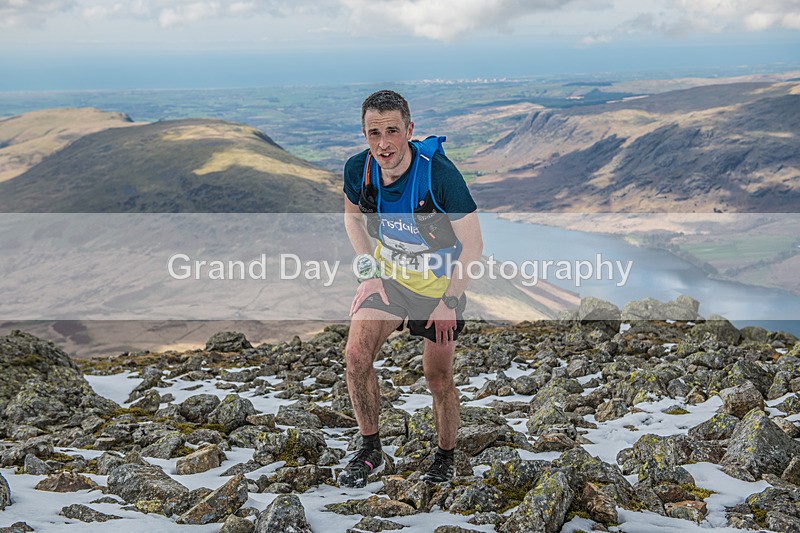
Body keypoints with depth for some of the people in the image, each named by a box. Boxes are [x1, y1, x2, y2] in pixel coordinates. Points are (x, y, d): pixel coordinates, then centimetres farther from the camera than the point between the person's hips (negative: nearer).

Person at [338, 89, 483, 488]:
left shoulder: (439, 174, -28)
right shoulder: (358, 169, -15)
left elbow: (472, 245, -19)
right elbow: (353, 216, 8)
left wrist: (449, 302, -15)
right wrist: (369, 272, -1)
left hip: (439, 284, -3)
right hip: (387, 275, 4)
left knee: (438, 379, 5)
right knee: (356, 355, -14)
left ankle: (446, 459, 31)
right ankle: (370, 451, 6)